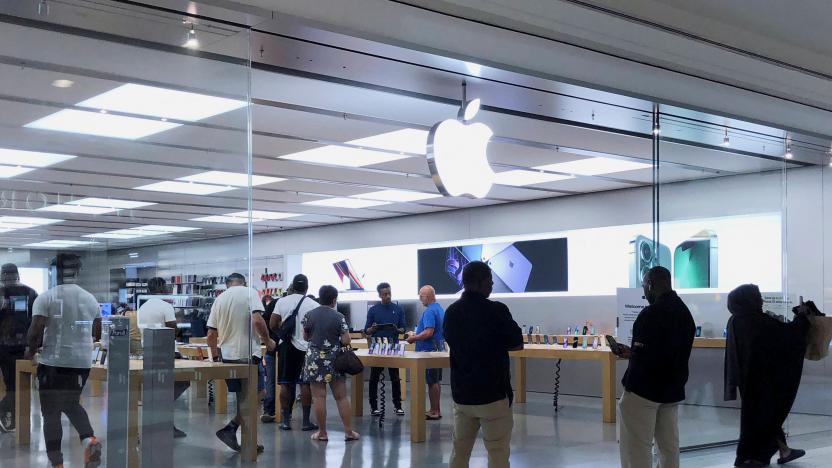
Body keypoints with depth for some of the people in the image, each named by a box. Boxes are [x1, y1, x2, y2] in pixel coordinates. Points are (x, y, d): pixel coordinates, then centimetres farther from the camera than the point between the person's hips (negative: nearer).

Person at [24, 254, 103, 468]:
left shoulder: (46, 298, -9)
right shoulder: (91, 299, 6)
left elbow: (35, 331, -14)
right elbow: (98, 334, 11)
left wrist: (30, 350, 5)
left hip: (54, 362, -4)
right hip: (82, 362, 4)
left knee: (51, 412, 7)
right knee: (72, 404, 21)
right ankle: (89, 439, -4)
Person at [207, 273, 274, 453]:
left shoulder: (219, 299, 11)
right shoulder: (250, 293, -3)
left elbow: (211, 334, 11)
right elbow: (257, 320, -19)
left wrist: (215, 355, 25)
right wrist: (267, 341, -4)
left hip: (227, 355, 6)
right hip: (248, 353, -6)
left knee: (242, 398, 12)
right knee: (256, 394, 3)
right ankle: (231, 428, -10)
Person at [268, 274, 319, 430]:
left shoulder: (281, 302, -1)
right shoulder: (313, 305, -7)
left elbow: (273, 325, -1)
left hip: (286, 346, 2)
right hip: (305, 347, -2)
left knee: (286, 384, 7)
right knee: (305, 384, 3)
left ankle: (285, 420, 10)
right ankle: (306, 421, 5)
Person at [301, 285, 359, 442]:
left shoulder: (309, 315, -1)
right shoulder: (339, 317, -6)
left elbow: (305, 337, 9)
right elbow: (346, 341, -9)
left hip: (314, 360, 1)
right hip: (334, 360, -1)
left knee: (319, 397, 2)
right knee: (341, 396, 6)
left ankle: (322, 433, 6)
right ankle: (348, 431, 9)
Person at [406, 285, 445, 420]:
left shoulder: (429, 311, -18)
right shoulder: (440, 309, 13)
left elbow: (429, 332, -27)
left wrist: (414, 338, -14)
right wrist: (416, 335, 18)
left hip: (429, 350, -10)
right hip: (438, 349, 10)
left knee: (432, 382, -4)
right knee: (435, 381, 14)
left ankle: (434, 412, 1)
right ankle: (436, 410, 20)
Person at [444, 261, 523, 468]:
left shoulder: (451, 312, 3)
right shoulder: (496, 310, -14)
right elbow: (517, 344, -4)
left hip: (461, 393, 6)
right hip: (492, 393, -6)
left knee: (459, 451, 13)